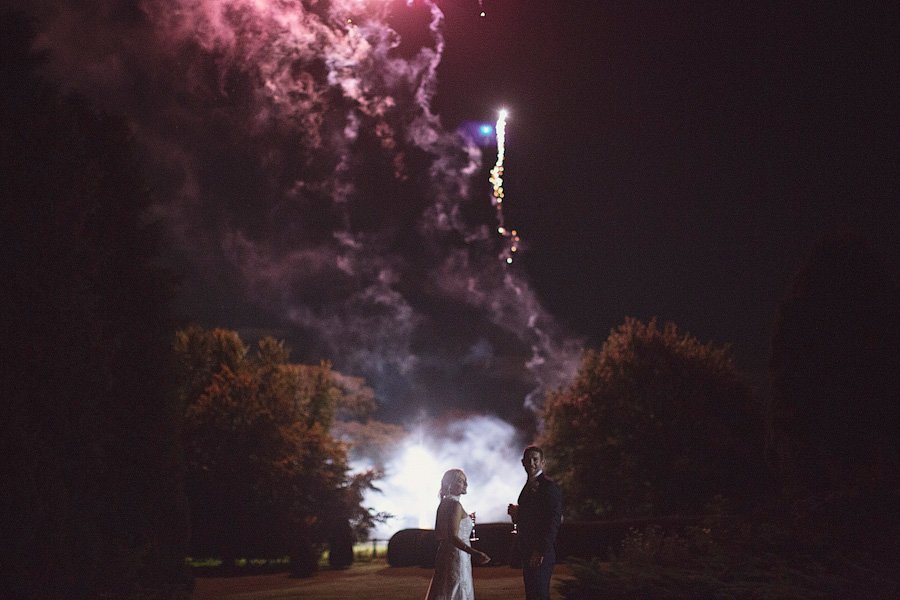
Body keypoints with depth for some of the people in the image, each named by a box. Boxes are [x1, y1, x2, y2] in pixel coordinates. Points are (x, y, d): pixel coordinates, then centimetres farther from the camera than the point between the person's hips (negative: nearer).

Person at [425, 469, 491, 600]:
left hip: (444, 553, 9)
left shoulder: (443, 504, 10)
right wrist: (474, 553, -36)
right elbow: (453, 537, -25)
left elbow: (437, 534, 16)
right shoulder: (455, 504, -17)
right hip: (456, 556, -9)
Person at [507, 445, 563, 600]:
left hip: (541, 553, -9)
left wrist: (541, 551, -23)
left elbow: (554, 521, -20)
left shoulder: (549, 487, -13)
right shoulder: (528, 486, 16)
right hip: (528, 552, 9)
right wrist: (516, 513, 4)